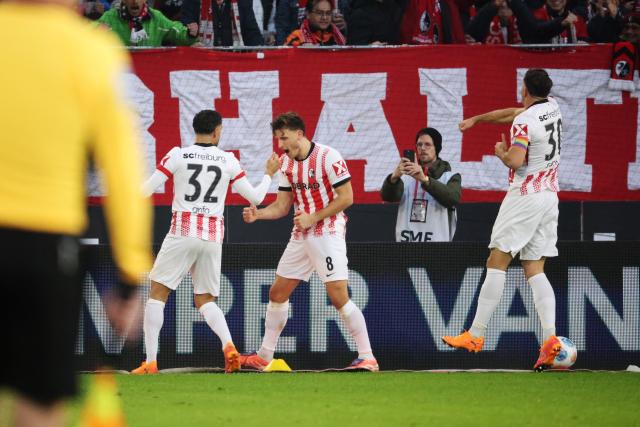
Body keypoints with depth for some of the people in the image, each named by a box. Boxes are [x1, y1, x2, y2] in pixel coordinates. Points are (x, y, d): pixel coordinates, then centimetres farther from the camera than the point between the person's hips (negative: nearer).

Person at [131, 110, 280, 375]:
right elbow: (255, 198, 11)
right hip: (213, 236, 3)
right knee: (205, 300, 15)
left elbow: (145, 191, -3)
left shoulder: (178, 155, -2)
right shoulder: (228, 161, 5)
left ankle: (150, 362, -4)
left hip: (182, 232, -3)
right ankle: (229, 346, -13)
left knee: (157, 293, 6)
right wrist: (269, 174, 29)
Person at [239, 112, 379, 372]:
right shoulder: (287, 163, 8)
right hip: (300, 236, 8)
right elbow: (282, 206, 11)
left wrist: (313, 218, -17)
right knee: (277, 293, 10)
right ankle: (264, 357, 21)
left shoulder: (328, 157, -14)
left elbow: (346, 198, -15)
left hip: (328, 233, -8)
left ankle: (367, 357, -10)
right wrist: (258, 214, -8)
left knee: (339, 297, -15)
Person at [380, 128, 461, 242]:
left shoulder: (450, 177, 5)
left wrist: (424, 179, -31)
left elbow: (453, 198, -17)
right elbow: (387, 196, -4)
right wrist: (394, 177, -28)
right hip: (405, 244, 3)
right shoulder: (406, 176, 13)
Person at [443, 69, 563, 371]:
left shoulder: (524, 122, -14)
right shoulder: (552, 107, 10)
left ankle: (476, 335, -6)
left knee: (496, 263, -4)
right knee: (535, 271, 4)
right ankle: (550, 338, -12)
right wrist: (476, 119, 33)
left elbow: (515, 161, -24)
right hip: (550, 197, 7)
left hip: (524, 196, -7)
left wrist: (501, 152, -1)